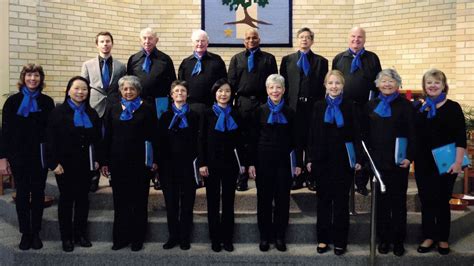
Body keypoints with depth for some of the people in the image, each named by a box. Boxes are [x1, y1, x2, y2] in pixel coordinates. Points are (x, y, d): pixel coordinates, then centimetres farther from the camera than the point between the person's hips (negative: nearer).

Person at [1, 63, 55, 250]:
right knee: (22, 194, 7)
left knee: (38, 193, 7)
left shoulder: (47, 102, 2)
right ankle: (25, 233, 18)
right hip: (18, 155, 0)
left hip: (40, 155, 0)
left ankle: (36, 233, 19)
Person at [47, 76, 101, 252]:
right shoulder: (58, 112, -5)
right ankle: (66, 237, 17)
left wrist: (97, 160, 4)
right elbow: (51, 140, -9)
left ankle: (81, 234, 22)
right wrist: (55, 163, -14)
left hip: (86, 164, 4)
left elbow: (97, 139, 11)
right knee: (66, 199, 7)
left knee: (83, 199, 10)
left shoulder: (92, 113, 8)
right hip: (65, 164, -4)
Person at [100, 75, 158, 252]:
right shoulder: (113, 109, 8)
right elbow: (107, 136, 7)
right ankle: (121, 237, 19)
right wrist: (105, 161, 3)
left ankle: (138, 238, 16)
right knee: (120, 200, 8)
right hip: (118, 161, 3)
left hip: (140, 161, -2)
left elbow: (153, 136, -2)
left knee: (140, 200, 6)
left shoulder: (147, 109, 1)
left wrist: (154, 160, -7)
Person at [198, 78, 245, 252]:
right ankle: (215, 238, 16)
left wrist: (242, 163, 4)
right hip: (212, 162, -1)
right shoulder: (208, 114, 1)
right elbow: (201, 140, -2)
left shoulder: (235, 115, 6)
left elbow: (239, 141, 8)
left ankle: (228, 238, 16)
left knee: (228, 201, 7)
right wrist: (202, 164, -9)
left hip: (230, 163, 2)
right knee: (213, 201, 6)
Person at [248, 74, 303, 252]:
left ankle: (280, 236, 18)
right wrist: (251, 163, -4)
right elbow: (253, 138, 1)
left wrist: (298, 163, 0)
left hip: (284, 161, 1)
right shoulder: (260, 111, 2)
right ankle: (265, 236, 17)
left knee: (283, 199, 5)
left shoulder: (290, 112, 6)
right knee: (264, 199, 6)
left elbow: (295, 139, 6)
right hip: (263, 160, -1)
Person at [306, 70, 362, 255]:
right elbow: (312, 134, 4)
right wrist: (310, 158, 0)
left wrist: (358, 158, -6)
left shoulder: (349, 106, 2)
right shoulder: (319, 106, 5)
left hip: (344, 160, -1)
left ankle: (340, 241, 15)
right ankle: (323, 239, 18)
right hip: (322, 160, 1)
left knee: (341, 201, 6)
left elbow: (356, 134, 0)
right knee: (323, 200, 8)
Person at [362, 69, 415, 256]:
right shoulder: (371, 106, 9)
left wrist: (409, 157, -12)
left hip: (398, 161, -2)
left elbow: (412, 133, -3)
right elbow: (365, 134, 9)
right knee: (381, 201, 8)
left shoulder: (405, 105, 0)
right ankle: (383, 239, 18)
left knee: (398, 201, 6)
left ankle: (398, 240, 16)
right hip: (377, 161, 3)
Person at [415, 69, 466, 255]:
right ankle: (429, 237, 22)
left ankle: (443, 239, 22)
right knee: (426, 201, 8)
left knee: (442, 201, 7)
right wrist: (411, 158, 5)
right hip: (423, 164, 3)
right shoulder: (419, 108, 8)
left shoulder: (452, 107, -4)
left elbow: (461, 137, -9)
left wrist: (458, 162, -16)